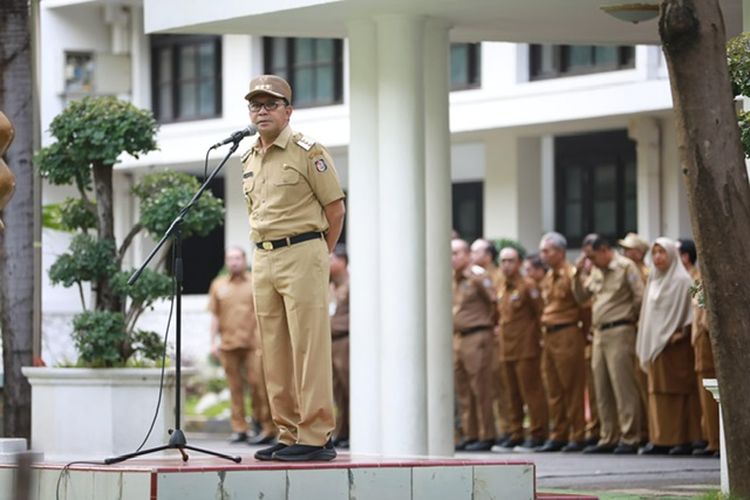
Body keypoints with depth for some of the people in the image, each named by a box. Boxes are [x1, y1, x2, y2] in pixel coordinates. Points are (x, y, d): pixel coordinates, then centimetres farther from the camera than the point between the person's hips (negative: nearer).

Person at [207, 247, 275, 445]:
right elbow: (214, 316, 13)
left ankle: (266, 428, -8)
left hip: (253, 342, -2)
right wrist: (214, 341, 6)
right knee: (235, 388, 3)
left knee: (257, 383, -10)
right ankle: (239, 430, 7)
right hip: (228, 344, 3)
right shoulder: (218, 285, 13)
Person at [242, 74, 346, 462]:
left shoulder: (307, 152, -5)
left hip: (301, 254, -8)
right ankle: (288, 434, 13)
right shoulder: (249, 160, 15)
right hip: (263, 259, 8)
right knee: (274, 350, 7)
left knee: (308, 346, -9)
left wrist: (318, 257, 1)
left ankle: (315, 437, -10)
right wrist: (265, 251, 15)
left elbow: (336, 209, -3)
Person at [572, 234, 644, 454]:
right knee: (602, 389, 9)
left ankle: (629, 438, -7)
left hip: (619, 331, -8)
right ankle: (608, 438, 15)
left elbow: (640, 296, -12)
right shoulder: (595, 271, 16)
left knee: (623, 386, -9)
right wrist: (579, 273, 5)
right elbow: (581, 296, 18)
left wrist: (630, 316, 0)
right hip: (599, 333, 8)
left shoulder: (625, 267, -8)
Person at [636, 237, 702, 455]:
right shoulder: (654, 281, 15)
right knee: (657, 390, 5)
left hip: (674, 342, -7)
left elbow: (689, 310, -10)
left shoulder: (682, 280, -6)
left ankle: (684, 438, -4)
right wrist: (646, 343, 11)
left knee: (678, 390, -5)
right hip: (654, 343, 7)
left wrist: (682, 332, -18)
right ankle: (660, 439, 6)